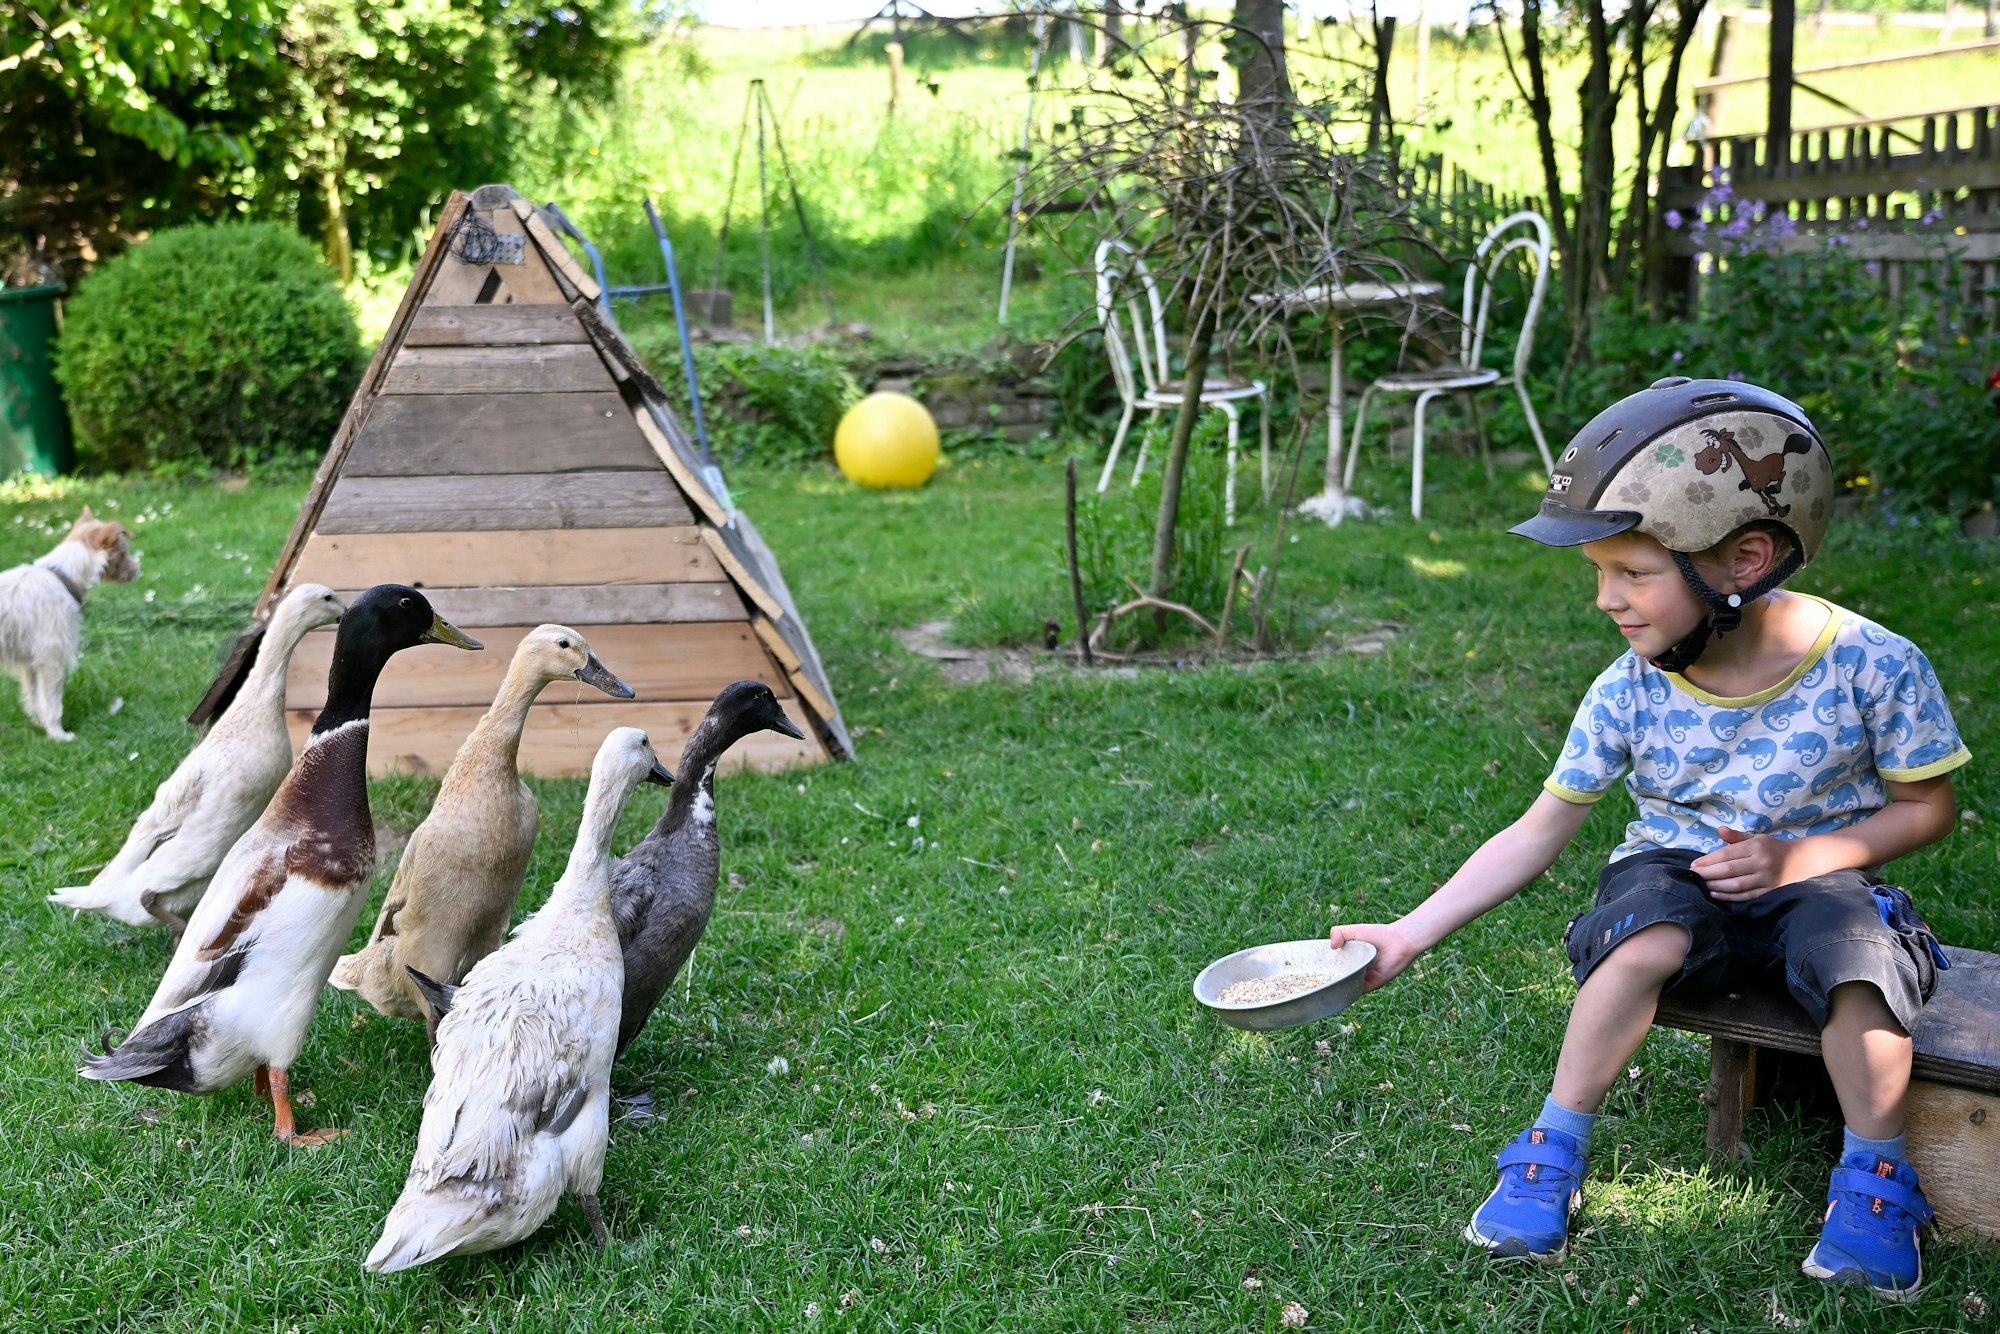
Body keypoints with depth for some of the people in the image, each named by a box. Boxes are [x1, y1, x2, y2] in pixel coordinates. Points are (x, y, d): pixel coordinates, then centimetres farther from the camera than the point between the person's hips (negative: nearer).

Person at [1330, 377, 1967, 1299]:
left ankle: (1876, 1181, -11)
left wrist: (1803, 857, -21)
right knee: (1644, 938, -34)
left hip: (1816, 875, -1)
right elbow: (1540, 832, -6)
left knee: (1852, 953, -35)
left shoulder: (1871, 666, -18)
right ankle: (1552, 1156, -17)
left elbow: (1927, 809, -3)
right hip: (1678, 871, 1)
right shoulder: (1629, 692, -12)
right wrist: (1408, 937, -11)